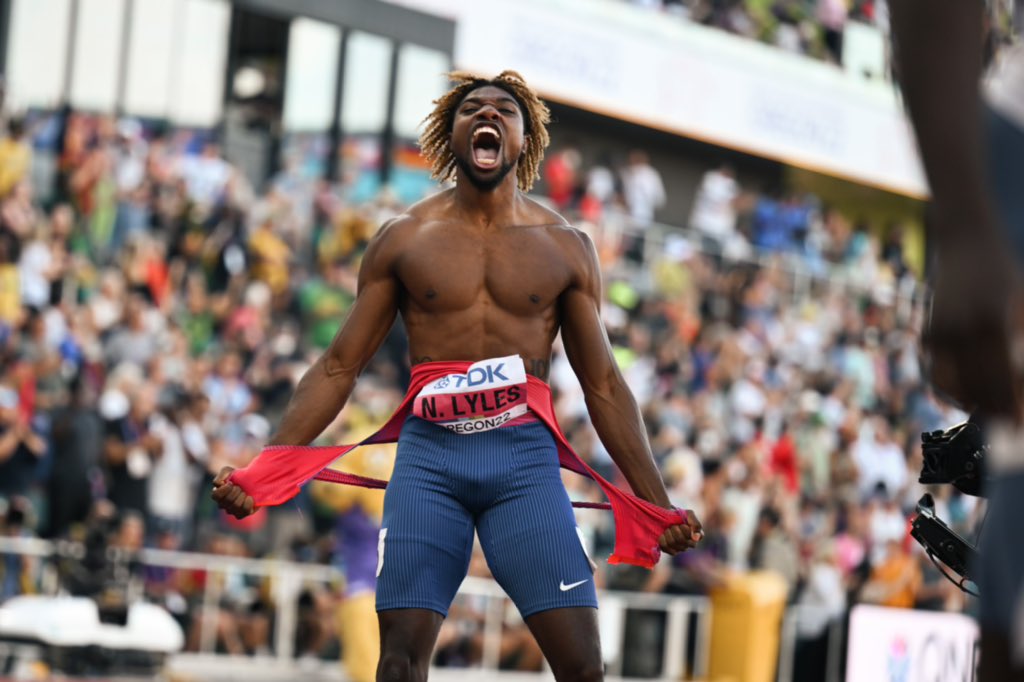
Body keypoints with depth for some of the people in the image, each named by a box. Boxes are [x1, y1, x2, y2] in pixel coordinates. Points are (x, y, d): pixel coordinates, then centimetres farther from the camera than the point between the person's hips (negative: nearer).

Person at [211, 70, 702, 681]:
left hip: (525, 455, 0)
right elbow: (339, 368, 10)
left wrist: (658, 503, 6)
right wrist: (261, 471, 0)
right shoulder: (403, 239, 9)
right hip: (428, 454, 0)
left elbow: (603, 384, 12)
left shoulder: (566, 248, 10)